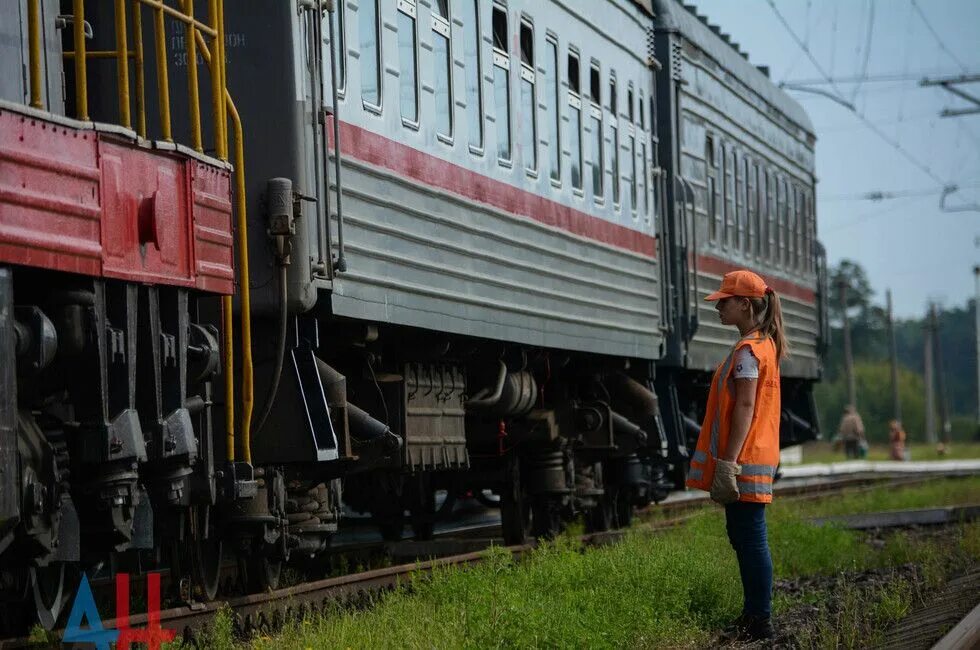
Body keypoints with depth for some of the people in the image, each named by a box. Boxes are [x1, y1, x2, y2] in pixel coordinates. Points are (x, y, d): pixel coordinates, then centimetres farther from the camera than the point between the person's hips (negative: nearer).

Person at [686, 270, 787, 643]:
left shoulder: (748, 350, -14)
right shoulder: (763, 344, 17)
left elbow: (744, 409, -20)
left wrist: (727, 462, -22)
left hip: (743, 460, -10)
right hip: (753, 460, 10)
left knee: (750, 538, -7)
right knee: (744, 536, 14)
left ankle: (759, 622, -5)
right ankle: (754, 616, 20)